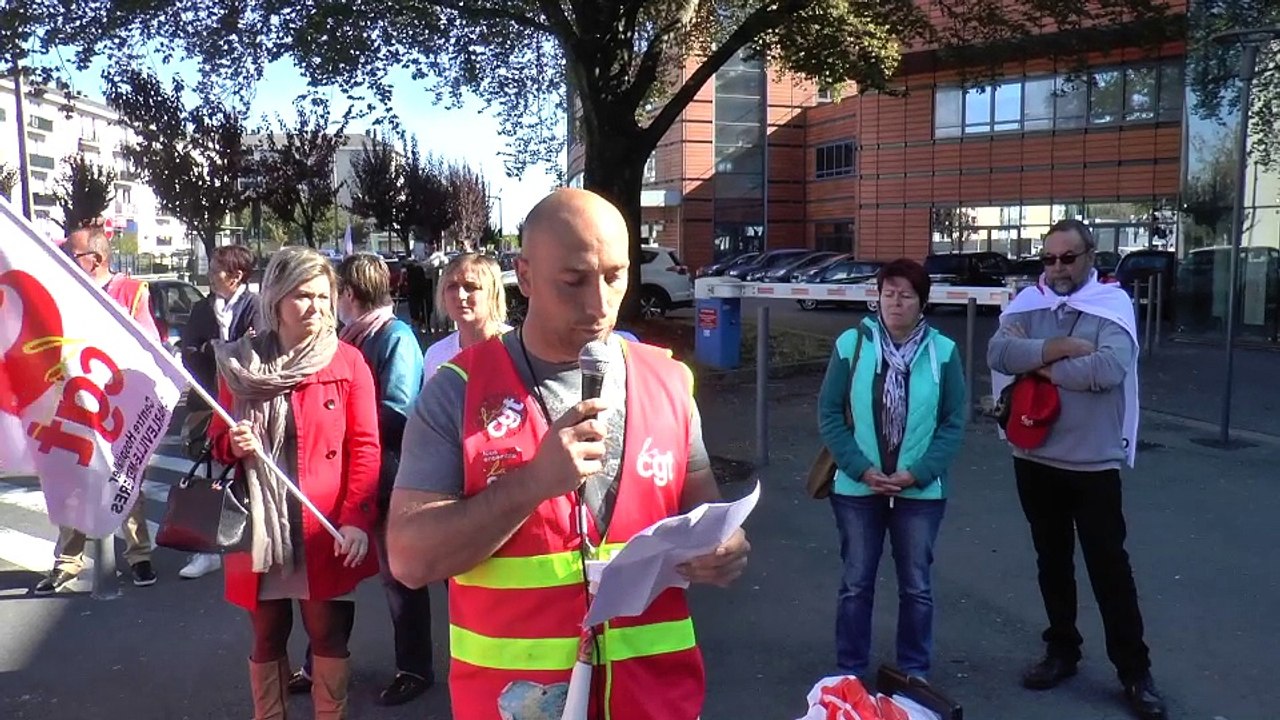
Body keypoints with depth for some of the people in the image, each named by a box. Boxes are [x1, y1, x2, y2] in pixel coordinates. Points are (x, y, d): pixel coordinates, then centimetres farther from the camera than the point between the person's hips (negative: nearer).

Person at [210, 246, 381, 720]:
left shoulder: (348, 362, -3)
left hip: (325, 530, -2)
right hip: (260, 525, 2)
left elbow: (365, 447, -5)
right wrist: (233, 444, -9)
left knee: (329, 634, 6)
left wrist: (357, 519, -14)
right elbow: (218, 439, 15)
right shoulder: (240, 362, 5)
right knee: (267, 636, 13)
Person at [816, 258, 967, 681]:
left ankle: (915, 670, 32)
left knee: (916, 586, 13)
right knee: (856, 583, 11)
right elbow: (829, 414, -4)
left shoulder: (943, 352, -5)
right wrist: (861, 469, -12)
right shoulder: (851, 344, -6)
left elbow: (954, 423, -3)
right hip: (857, 487, 0)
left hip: (921, 491, 0)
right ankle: (850, 671, 27)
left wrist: (917, 473, -13)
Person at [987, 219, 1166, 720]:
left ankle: (1134, 671, 19)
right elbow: (998, 353, -13)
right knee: (1052, 562, 17)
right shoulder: (1028, 304, 3)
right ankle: (1062, 650, 33)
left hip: (1093, 462, -4)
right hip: (1035, 458, 4)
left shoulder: (1113, 304, -8)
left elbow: (1110, 368, -24)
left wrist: (1042, 365, -14)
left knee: (1109, 567, 5)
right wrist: (1061, 347, -20)